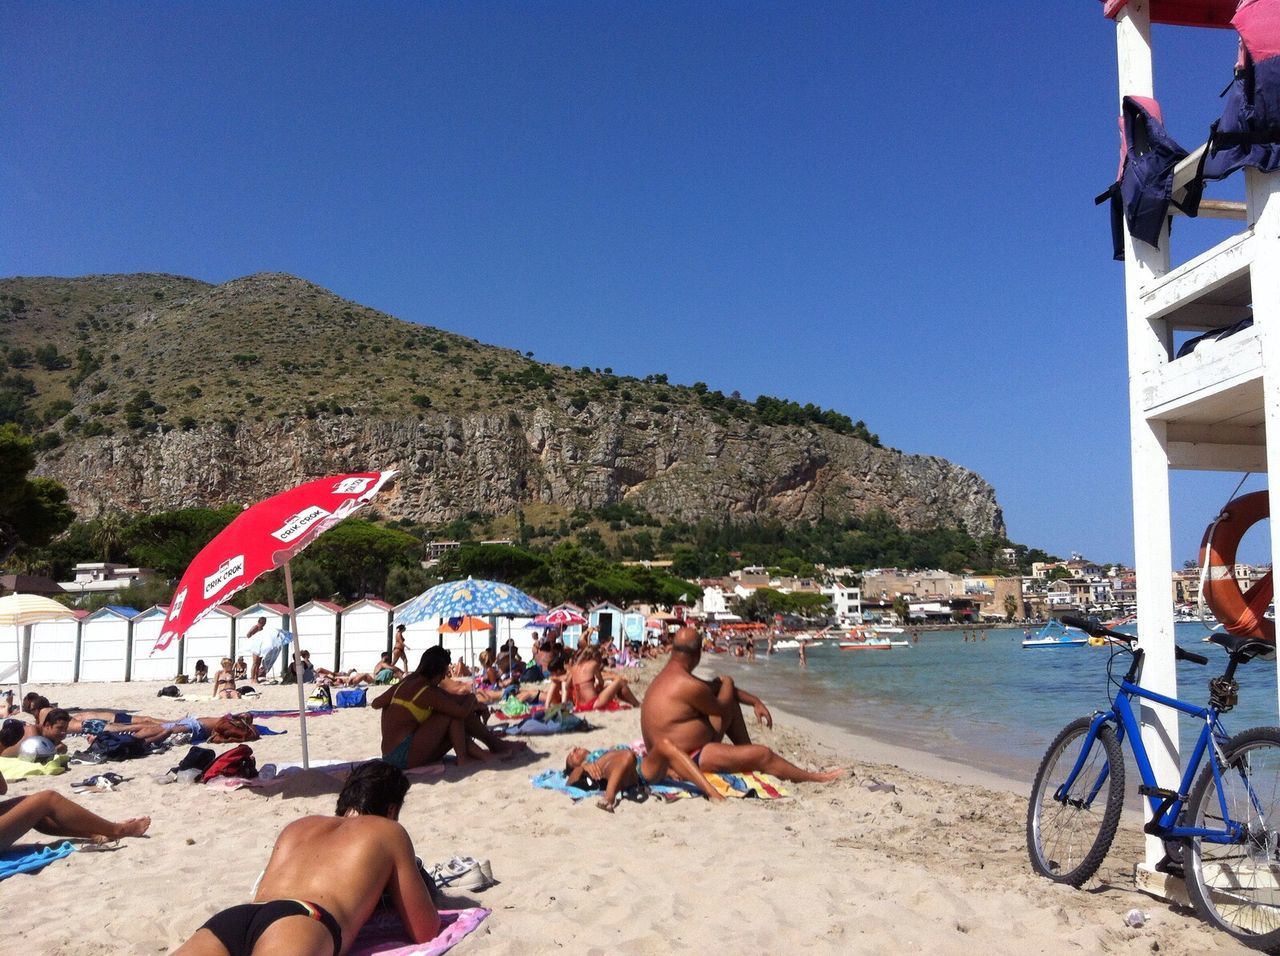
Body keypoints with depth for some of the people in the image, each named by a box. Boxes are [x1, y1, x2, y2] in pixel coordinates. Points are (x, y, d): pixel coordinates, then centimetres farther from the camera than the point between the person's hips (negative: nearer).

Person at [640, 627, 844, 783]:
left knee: (730, 696, 14)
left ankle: (746, 751, 22)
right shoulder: (687, 685, -25)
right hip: (686, 761, -10)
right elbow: (721, 709, -10)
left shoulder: (670, 675, 6)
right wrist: (726, 683, 9)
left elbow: (714, 687, 15)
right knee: (762, 754, -7)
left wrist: (755, 701, 11)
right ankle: (812, 778, 13)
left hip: (673, 752, 10)